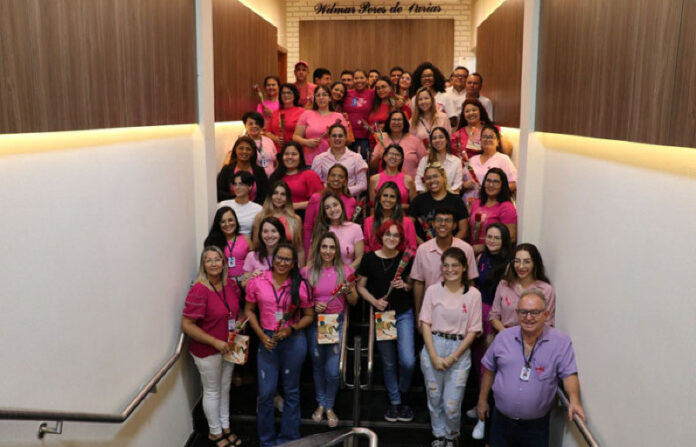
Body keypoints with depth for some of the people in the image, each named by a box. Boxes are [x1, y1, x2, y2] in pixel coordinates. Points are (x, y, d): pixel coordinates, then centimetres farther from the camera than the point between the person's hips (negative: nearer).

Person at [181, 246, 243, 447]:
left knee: (225, 388, 21)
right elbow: (186, 325, -23)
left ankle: (225, 427, 40)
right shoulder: (199, 291, -24)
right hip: (207, 351, -6)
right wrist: (215, 342, -23)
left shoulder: (230, 284, -4)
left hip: (228, 347, 6)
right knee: (212, 392, 12)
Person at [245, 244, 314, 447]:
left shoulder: (300, 285, -6)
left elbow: (309, 315, 2)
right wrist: (261, 335, -5)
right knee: (265, 393, 4)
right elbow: (249, 310, 4)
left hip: (294, 340, 0)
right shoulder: (257, 281, -4)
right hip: (267, 340, 0)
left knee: (291, 391, 13)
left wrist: (291, 329, -14)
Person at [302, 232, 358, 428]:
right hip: (315, 322, 1)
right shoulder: (307, 272, -1)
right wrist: (313, 305, -11)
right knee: (317, 366, 11)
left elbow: (353, 302, 7)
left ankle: (329, 407, 20)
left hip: (337, 322, -1)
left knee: (332, 370, -3)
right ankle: (320, 404, 32)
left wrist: (349, 290, -13)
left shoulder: (345, 271, 0)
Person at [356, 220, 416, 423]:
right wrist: (374, 301, -14)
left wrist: (404, 286, -14)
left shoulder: (406, 258, -3)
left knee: (408, 361, -11)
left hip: (404, 314, 0)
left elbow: (412, 284, 9)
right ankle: (394, 402, 30)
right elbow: (361, 286, 1)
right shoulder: (369, 258, -6)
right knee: (388, 362, 11)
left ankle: (401, 395, 19)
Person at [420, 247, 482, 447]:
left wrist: (453, 357, -9)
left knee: (452, 404, -1)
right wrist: (434, 356, -10)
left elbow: (473, 331, -2)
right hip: (433, 347, 2)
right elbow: (425, 324, -1)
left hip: (459, 350, -1)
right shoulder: (433, 290, 0)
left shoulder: (473, 294, -3)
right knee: (434, 399, 12)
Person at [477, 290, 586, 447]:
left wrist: (574, 400, -28)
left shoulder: (561, 342, -10)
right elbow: (489, 370, 8)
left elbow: (569, 374, -10)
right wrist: (482, 400, 12)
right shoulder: (503, 337, -2)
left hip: (536, 425, -2)